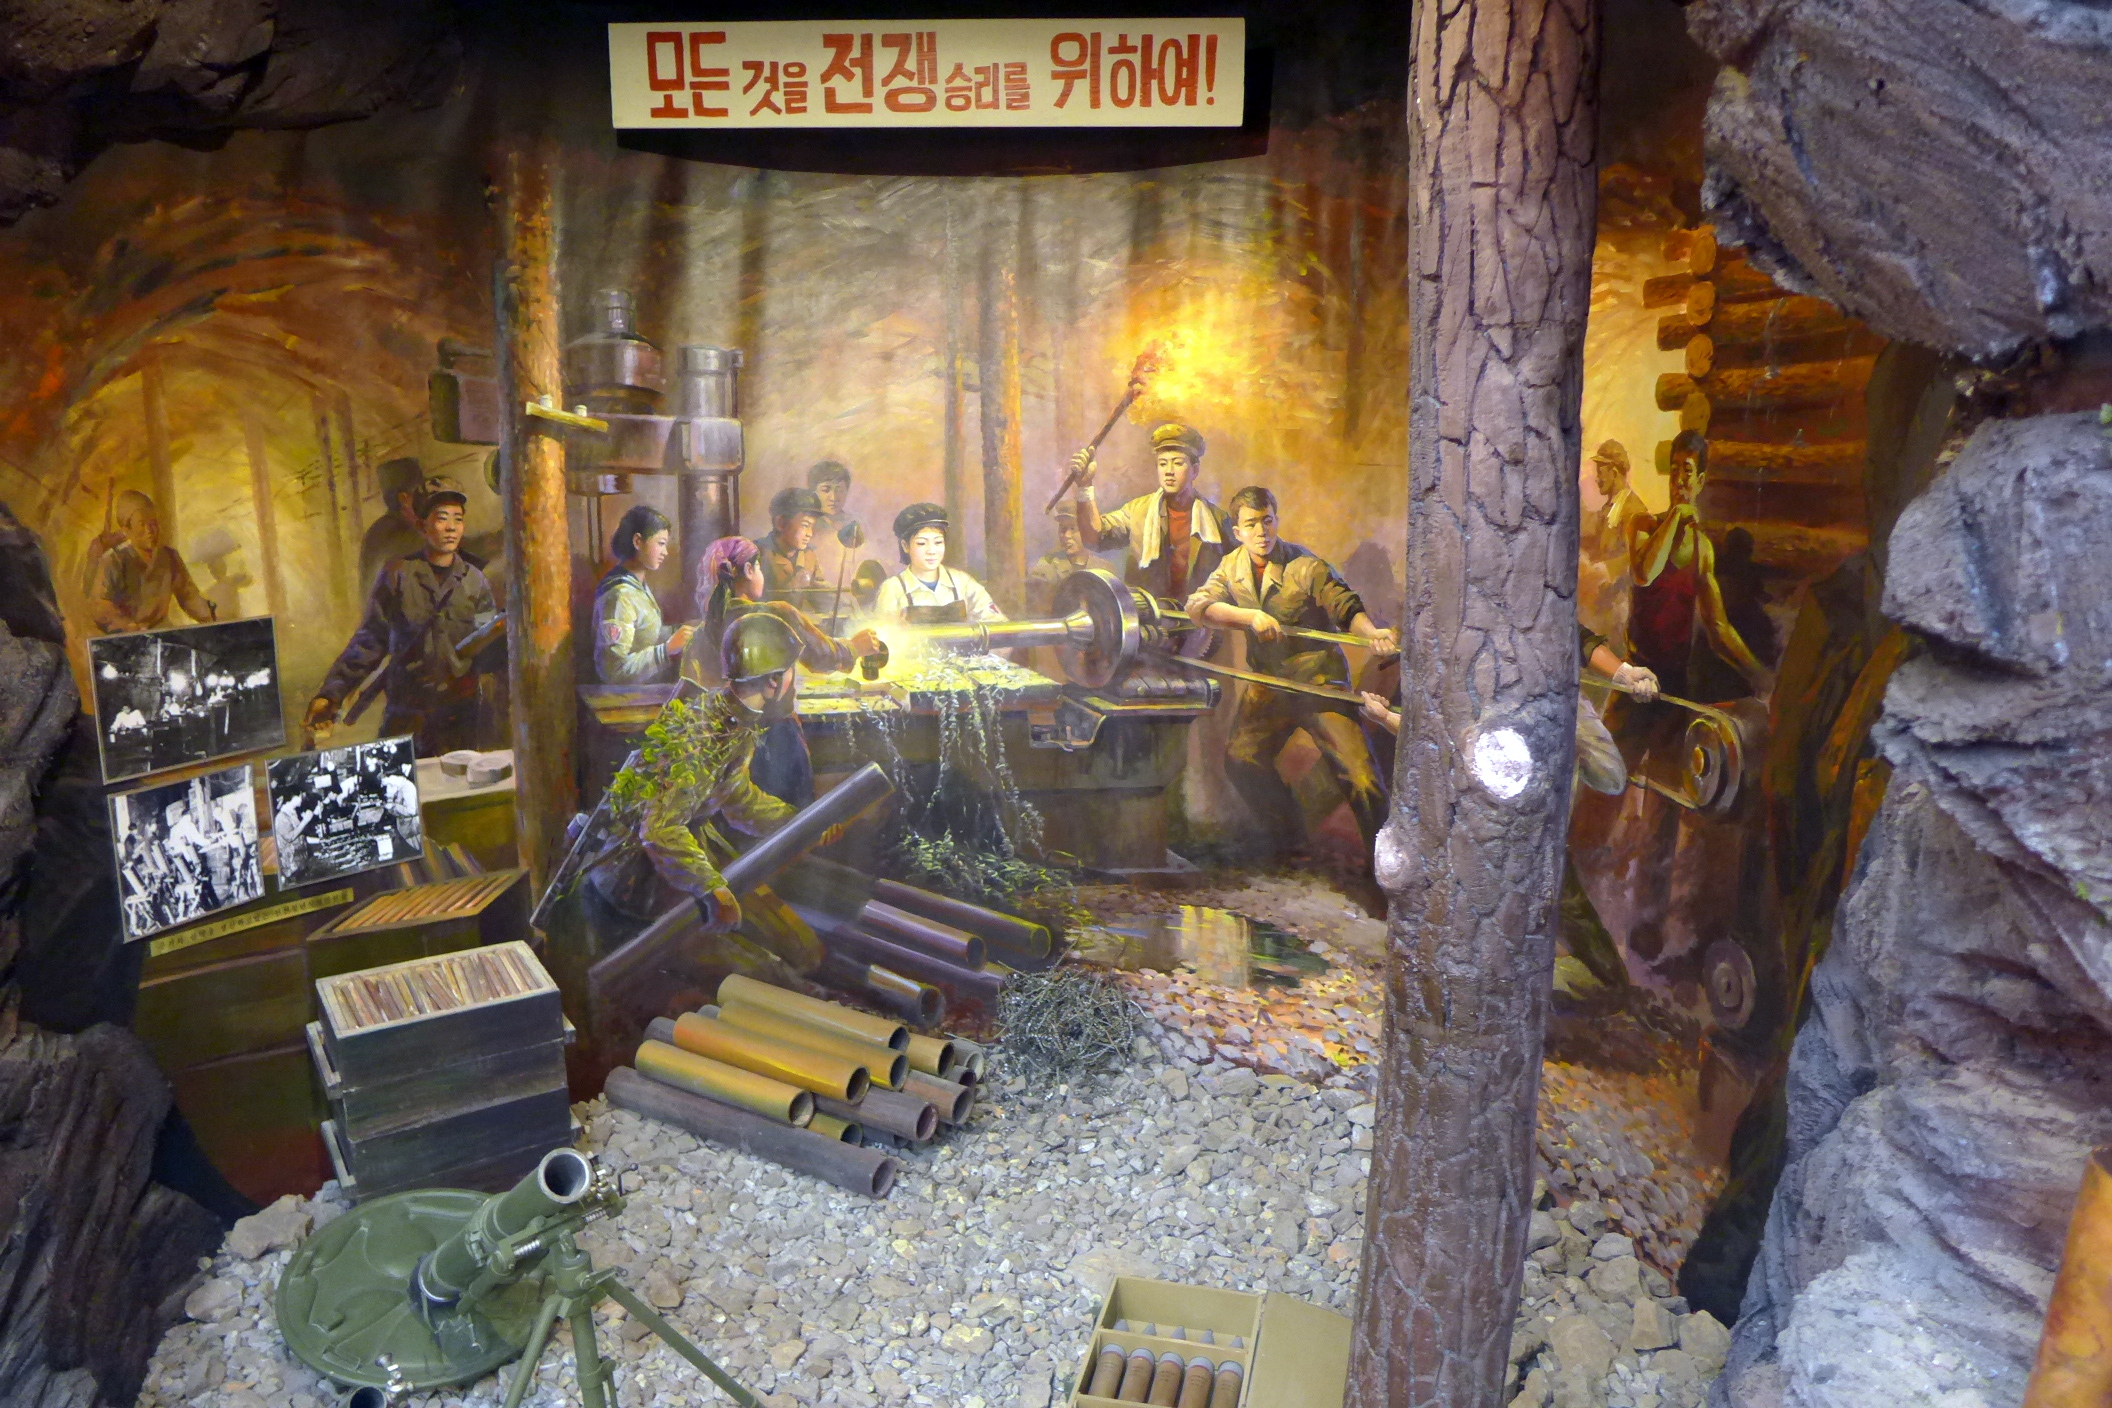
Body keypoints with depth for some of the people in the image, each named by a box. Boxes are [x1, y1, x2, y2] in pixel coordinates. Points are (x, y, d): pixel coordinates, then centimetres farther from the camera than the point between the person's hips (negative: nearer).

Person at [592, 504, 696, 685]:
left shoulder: (638, 585, 11)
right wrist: (669, 648, -25)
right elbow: (615, 669, -22)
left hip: (651, 690, 9)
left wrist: (678, 631, 4)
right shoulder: (619, 595, -18)